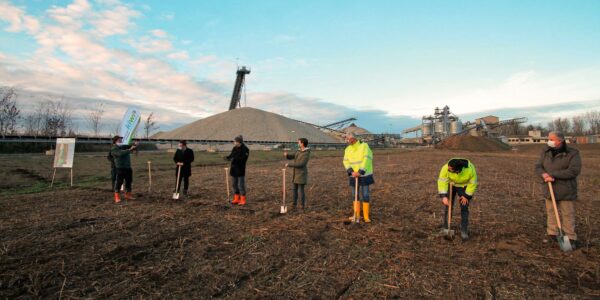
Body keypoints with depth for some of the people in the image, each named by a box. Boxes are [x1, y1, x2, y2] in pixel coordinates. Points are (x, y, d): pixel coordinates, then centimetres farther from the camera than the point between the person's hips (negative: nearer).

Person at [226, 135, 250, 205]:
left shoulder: (245, 149, -13)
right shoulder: (234, 148, 9)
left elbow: (243, 159, -22)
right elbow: (231, 155, 14)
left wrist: (234, 159, -31)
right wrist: (228, 157, -8)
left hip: (240, 169, -8)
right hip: (234, 169, 8)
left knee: (241, 185, -2)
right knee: (234, 184, 13)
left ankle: (243, 200, 8)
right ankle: (236, 199, 25)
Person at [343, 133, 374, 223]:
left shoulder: (364, 146, -9)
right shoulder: (347, 149, 6)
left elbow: (366, 160, -17)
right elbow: (346, 162, -1)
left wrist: (360, 172, -24)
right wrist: (351, 172, -17)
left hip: (364, 176, -4)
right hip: (353, 176, 5)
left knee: (365, 196, -2)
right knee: (355, 196, 10)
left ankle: (366, 216, 8)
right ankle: (357, 215, 22)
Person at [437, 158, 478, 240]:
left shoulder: (470, 169, -36)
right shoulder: (446, 168, -36)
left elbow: (473, 183, -20)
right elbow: (442, 182, -29)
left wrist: (467, 196, -16)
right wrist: (443, 196, -37)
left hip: (464, 186, 0)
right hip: (451, 185, 1)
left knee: (464, 208, -5)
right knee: (448, 206, 1)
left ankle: (464, 231, 4)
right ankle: (446, 228, 15)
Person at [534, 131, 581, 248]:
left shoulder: (572, 153, -9)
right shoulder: (546, 151, 3)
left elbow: (574, 171, -18)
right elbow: (538, 167, 1)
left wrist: (553, 175, -22)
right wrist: (544, 175, -20)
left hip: (566, 191, -4)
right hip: (550, 189, 4)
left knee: (568, 214, 4)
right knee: (551, 212, 12)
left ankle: (571, 237, 15)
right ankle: (552, 233, 24)